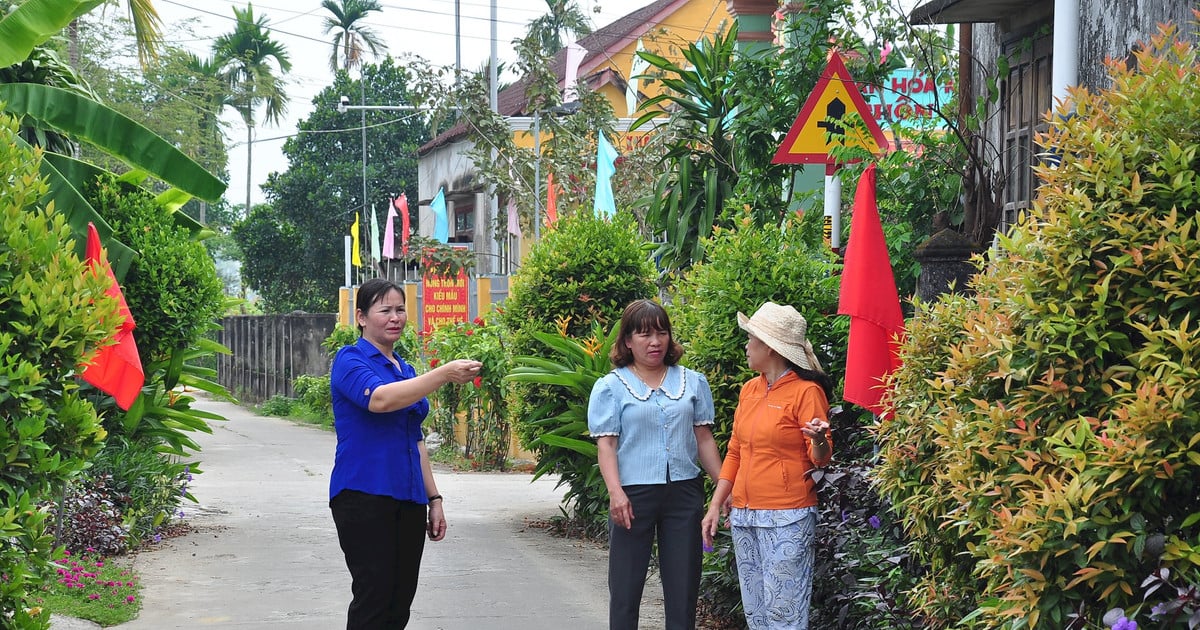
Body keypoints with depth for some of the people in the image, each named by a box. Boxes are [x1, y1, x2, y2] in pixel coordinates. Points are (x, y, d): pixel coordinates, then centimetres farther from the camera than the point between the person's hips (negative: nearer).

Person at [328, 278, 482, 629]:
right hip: (364, 495, -7)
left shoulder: (405, 370, 18)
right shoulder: (350, 360, -5)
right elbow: (379, 399, -26)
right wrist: (444, 374, -32)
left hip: (408, 500, 7)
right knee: (374, 600, -12)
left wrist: (433, 498, 17)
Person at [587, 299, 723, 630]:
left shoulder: (693, 382, 9)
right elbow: (606, 444, -4)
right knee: (626, 584, 3)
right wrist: (616, 491, -18)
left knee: (684, 585, 6)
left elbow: (704, 439, 11)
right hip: (634, 494, -2)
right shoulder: (610, 387, 2)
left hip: (684, 491, 3)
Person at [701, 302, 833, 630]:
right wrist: (715, 506, 11)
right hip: (744, 516, 7)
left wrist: (819, 441, -33)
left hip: (787, 519, -7)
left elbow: (820, 458, -10)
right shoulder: (750, 390, 11)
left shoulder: (806, 391, -9)